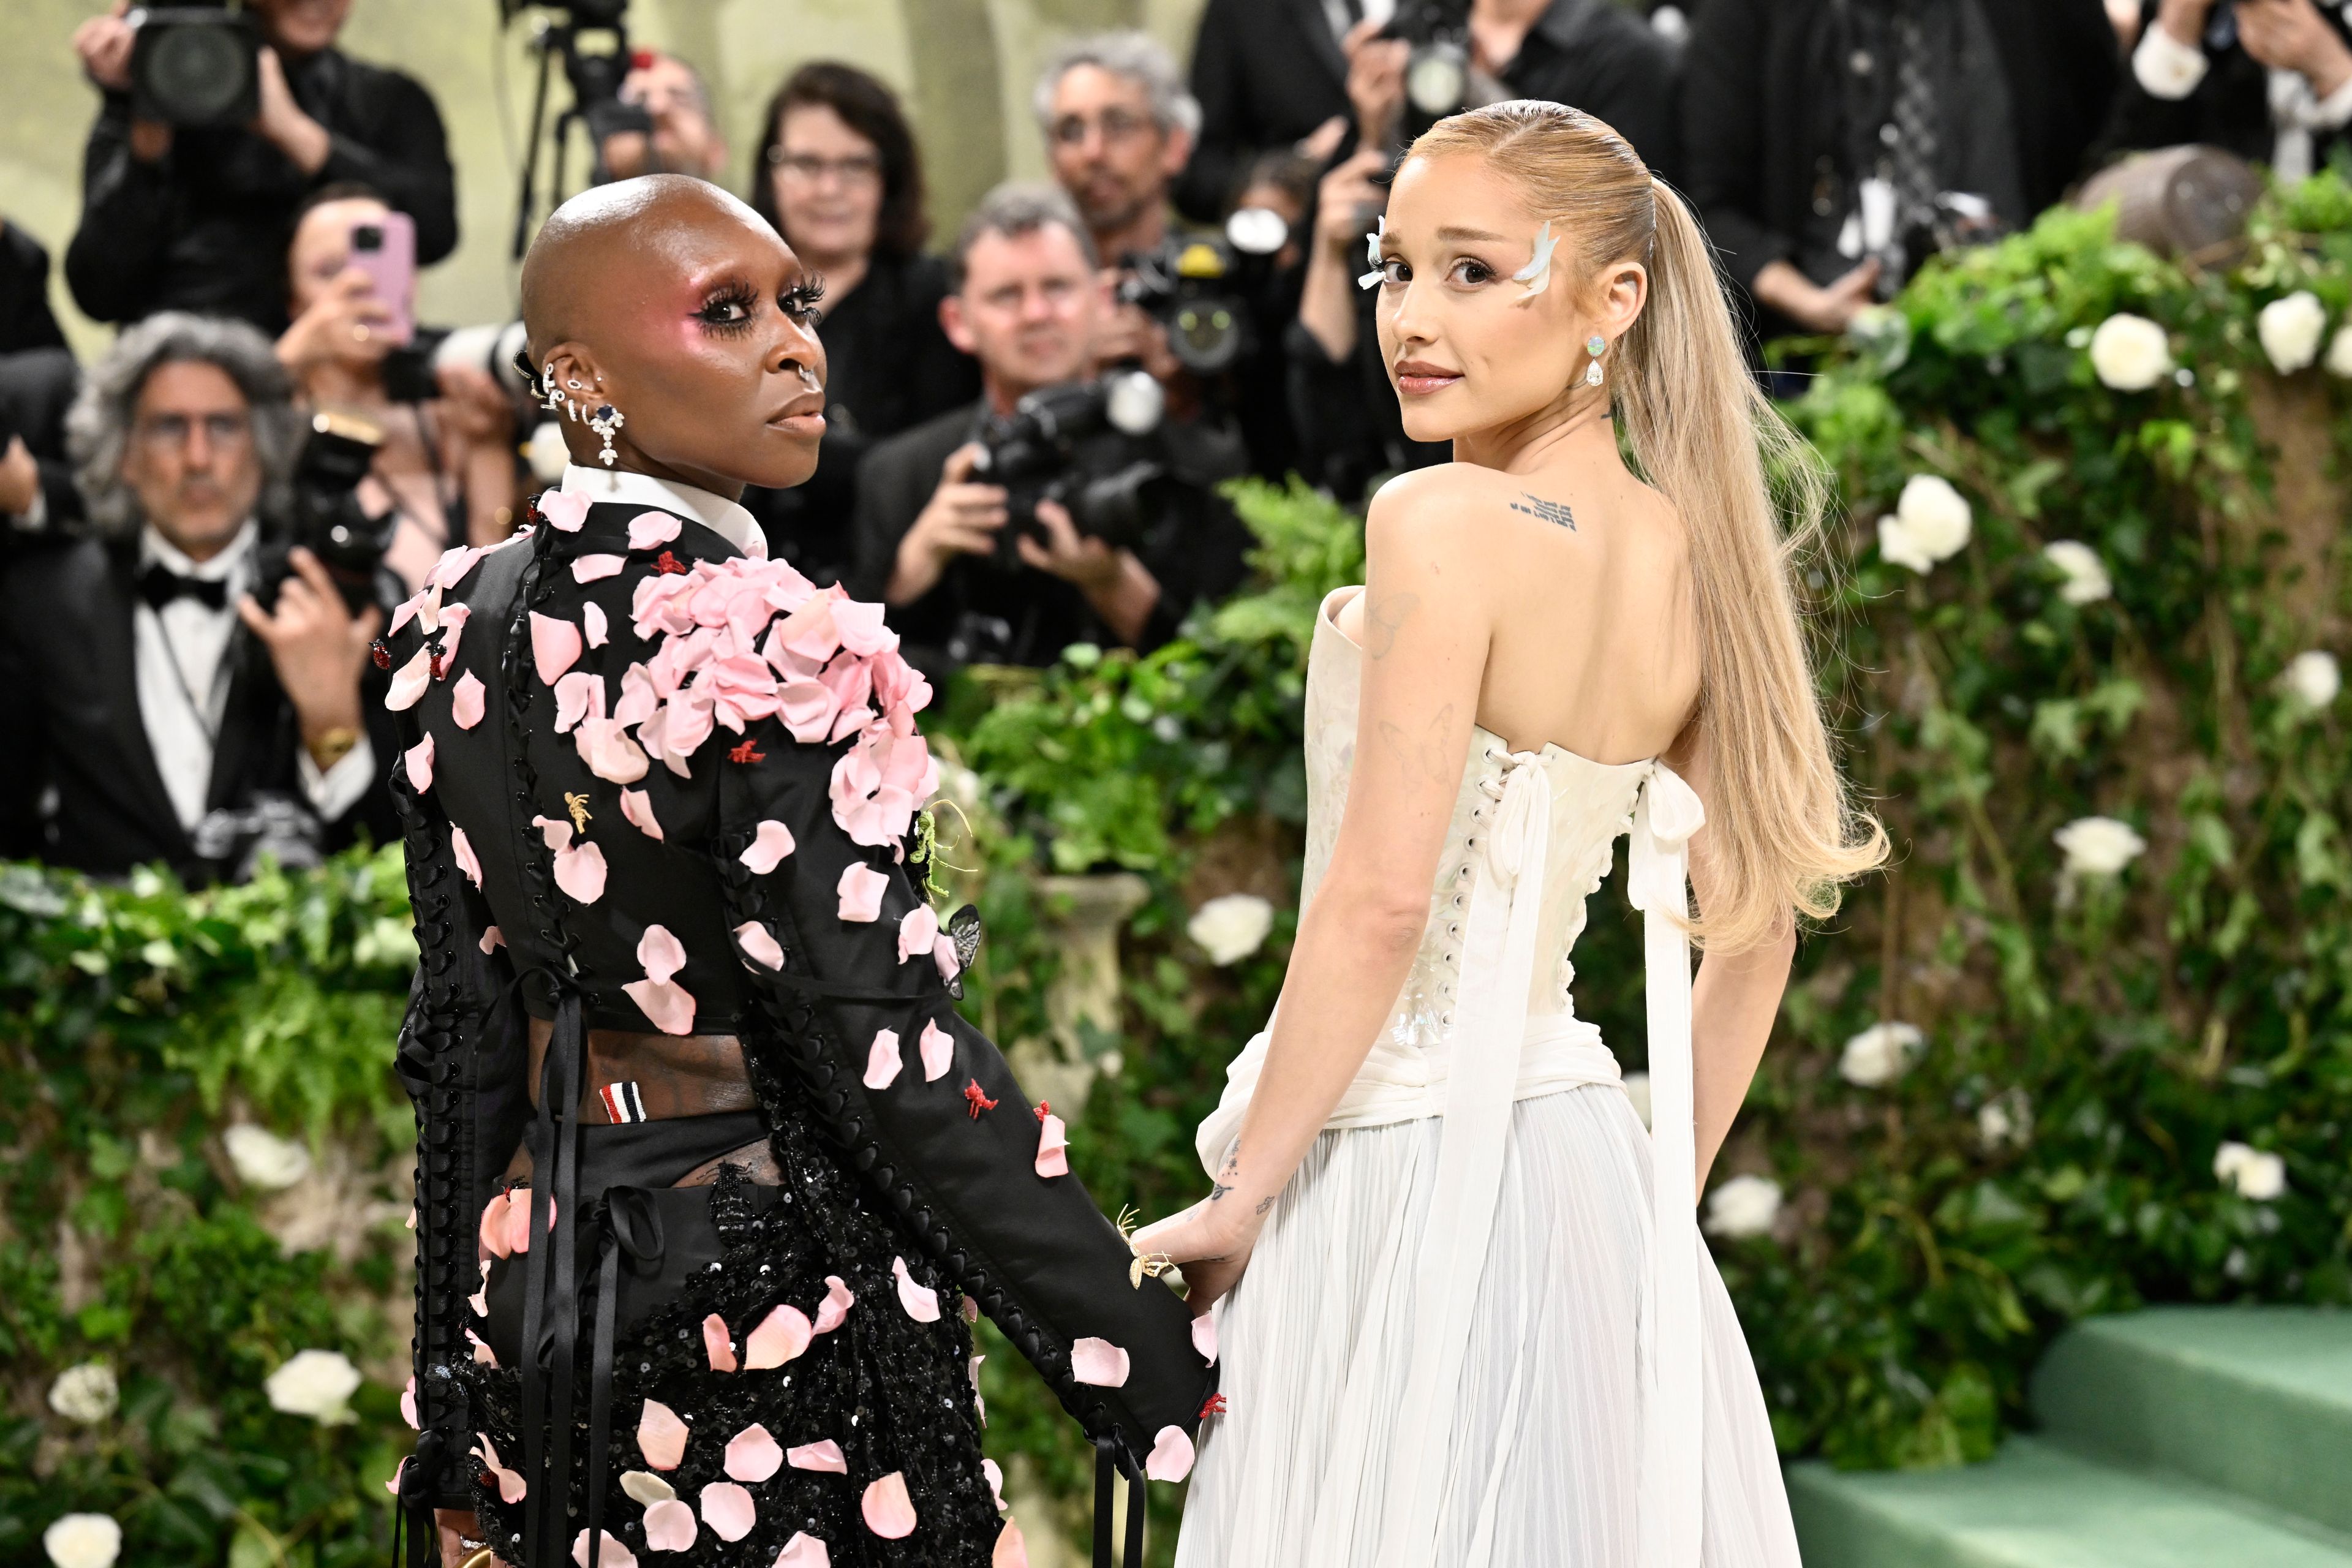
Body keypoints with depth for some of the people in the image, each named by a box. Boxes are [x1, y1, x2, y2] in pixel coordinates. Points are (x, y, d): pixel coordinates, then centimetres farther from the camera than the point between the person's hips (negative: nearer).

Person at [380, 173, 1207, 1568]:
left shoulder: (463, 628, 3)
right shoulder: (770, 651, -18)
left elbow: (463, 1033, 9)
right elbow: (889, 1059, -20)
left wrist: (459, 1401, 15)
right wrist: (1163, 1375, -16)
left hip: (542, 1295, 7)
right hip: (776, 1298, -7)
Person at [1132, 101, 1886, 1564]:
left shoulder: (1444, 524, -16)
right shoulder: (1687, 551, 5)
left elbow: (1381, 900, -21)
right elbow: (1755, 926, 11)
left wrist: (1242, 1194, -13)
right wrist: (1664, 1194, 20)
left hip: (1401, 1162, -7)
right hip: (1586, 1158, 7)